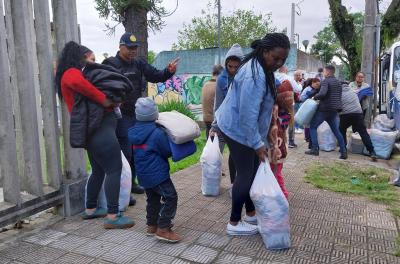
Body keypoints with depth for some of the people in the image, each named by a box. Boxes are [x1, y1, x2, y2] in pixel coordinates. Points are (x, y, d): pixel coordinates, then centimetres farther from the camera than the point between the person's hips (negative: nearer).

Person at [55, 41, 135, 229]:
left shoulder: (72, 74, 24)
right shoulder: (72, 73, -6)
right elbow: (76, 83, -32)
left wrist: (112, 100, -3)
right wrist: (103, 99, -25)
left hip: (94, 131, 10)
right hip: (100, 130, -10)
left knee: (98, 171, 19)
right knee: (114, 170, -8)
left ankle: (90, 209, 29)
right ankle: (112, 217, -5)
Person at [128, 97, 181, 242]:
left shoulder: (132, 132, 2)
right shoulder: (158, 133, -19)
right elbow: (168, 152, -9)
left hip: (142, 174, 8)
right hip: (157, 173, -8)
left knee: (153, 199, 21)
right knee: (170, 198, -1)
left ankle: (151, 225, 31)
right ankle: (163, 229, -1)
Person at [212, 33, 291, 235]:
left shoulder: (261, 68, 7)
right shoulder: (254, 75, -27)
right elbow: (248, 115, -28)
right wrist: (257, 143, -22)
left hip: (244, 128, 10)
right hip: (238, 130, -10)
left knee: (252, 172, 16)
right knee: (245, 175, 0)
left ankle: (251, 213, 31)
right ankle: (234, 223, 14)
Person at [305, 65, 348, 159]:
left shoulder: (326, 81, -10)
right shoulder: (338, 82, 17)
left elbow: (322, 93, -26)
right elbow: (339, 96, 21)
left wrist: (315, 97, -9)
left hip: (324, 109, -7)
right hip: (334, 110, 7)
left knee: (313, 126, 6)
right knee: (336, 130, 12)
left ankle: (315, 149, -1)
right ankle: (344, 152, 7)